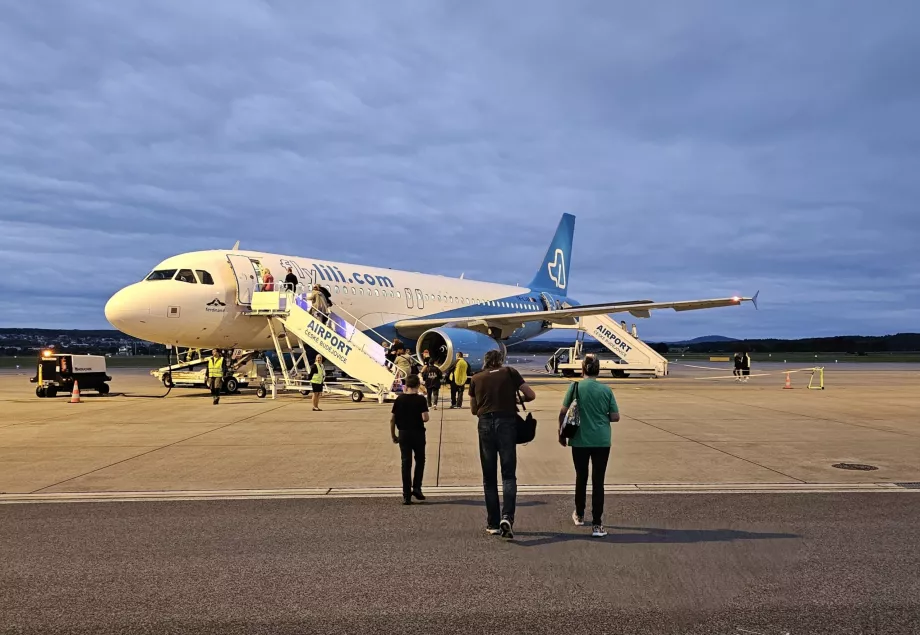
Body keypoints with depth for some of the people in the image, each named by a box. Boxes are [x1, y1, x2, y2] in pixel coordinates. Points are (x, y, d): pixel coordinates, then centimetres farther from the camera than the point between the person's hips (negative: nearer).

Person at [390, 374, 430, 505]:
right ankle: (416, 488, 9)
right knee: (420, 461, 19)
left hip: (403, 434, 2)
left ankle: (407, 496, 6)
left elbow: (392, 419, 0)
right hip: (418, 433, -2)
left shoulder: (399, 399, -1)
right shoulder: (420, 399, -9)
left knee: (406, 464, 6)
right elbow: (425, 418, -17)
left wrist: (393, 435, 10)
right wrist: (424, 417, 6)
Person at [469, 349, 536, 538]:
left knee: (489, 477, 10)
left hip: (485, 424, 2)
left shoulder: (476, 378, 13)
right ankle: (507, 517, -17)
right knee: (509, 474, 1)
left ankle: (493, 523, 13)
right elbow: (531, 395, 6)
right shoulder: (510, 372, 7)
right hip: (507, 422, -2)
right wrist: (516, 399, 24)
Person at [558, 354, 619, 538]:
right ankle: (597, 524, 1)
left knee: (581, 477, 18)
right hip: (601, 441, 0)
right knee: (598, 481, 3)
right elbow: (615, 417, -1)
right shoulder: (606, 390, -3)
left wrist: (561, 433, 8)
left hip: (580, 440, 0)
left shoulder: (575, 387, -6)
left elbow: (563, 413, -5)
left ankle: (579, 515, 33)